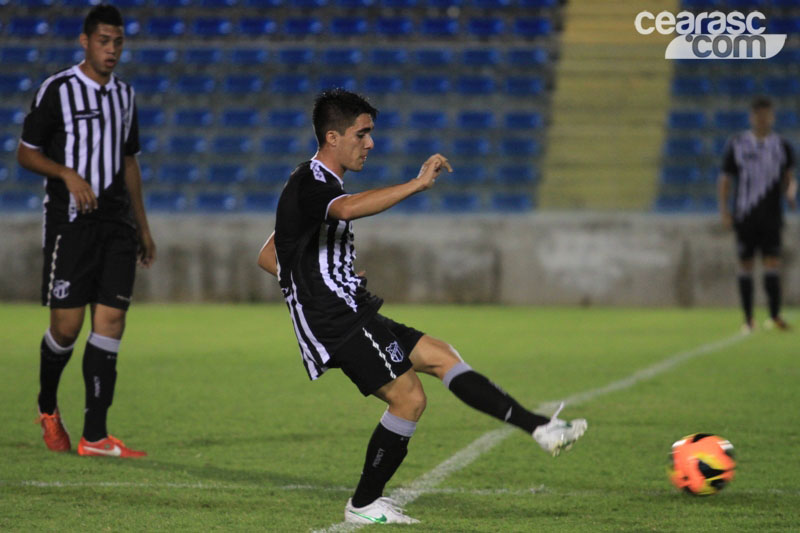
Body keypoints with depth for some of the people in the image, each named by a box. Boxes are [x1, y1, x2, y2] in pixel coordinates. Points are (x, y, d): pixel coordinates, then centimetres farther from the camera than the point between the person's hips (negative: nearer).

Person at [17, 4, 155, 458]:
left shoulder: (124, 95, 14)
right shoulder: (57, 89, -3)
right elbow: (26, 153, -1)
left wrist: (143, 227, 20)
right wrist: (67, 173, -19)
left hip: (117, 224, 5)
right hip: (70, 222, -5)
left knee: (111, 322, -5)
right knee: (67, 325, -4)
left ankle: (95, 436, -5)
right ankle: (48, 408, 25)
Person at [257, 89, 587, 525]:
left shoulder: (319, 186, 20)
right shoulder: (309, 185, -13)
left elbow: (267, 256, 25)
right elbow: (348, 208, -39)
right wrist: (417, 184, -41)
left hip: (352, 315, 10)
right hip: (338, 322, -10)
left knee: (440, 357, 4)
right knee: (408, 398, -11)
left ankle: (540, 428, 0)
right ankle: (363, 505, 2)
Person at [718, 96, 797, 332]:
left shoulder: (782, 146, 7)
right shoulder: (736, 144, 4)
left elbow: (789, 178, 10)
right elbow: (725, 180, 6)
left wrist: (791, 191, -13)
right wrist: (724, 211, -2)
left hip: (771, 216, 0)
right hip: (744, 215, 0)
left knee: (772, 262, -9)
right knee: (745, 264, 3)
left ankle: (775, 315, -12)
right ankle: (748, 319, 9)